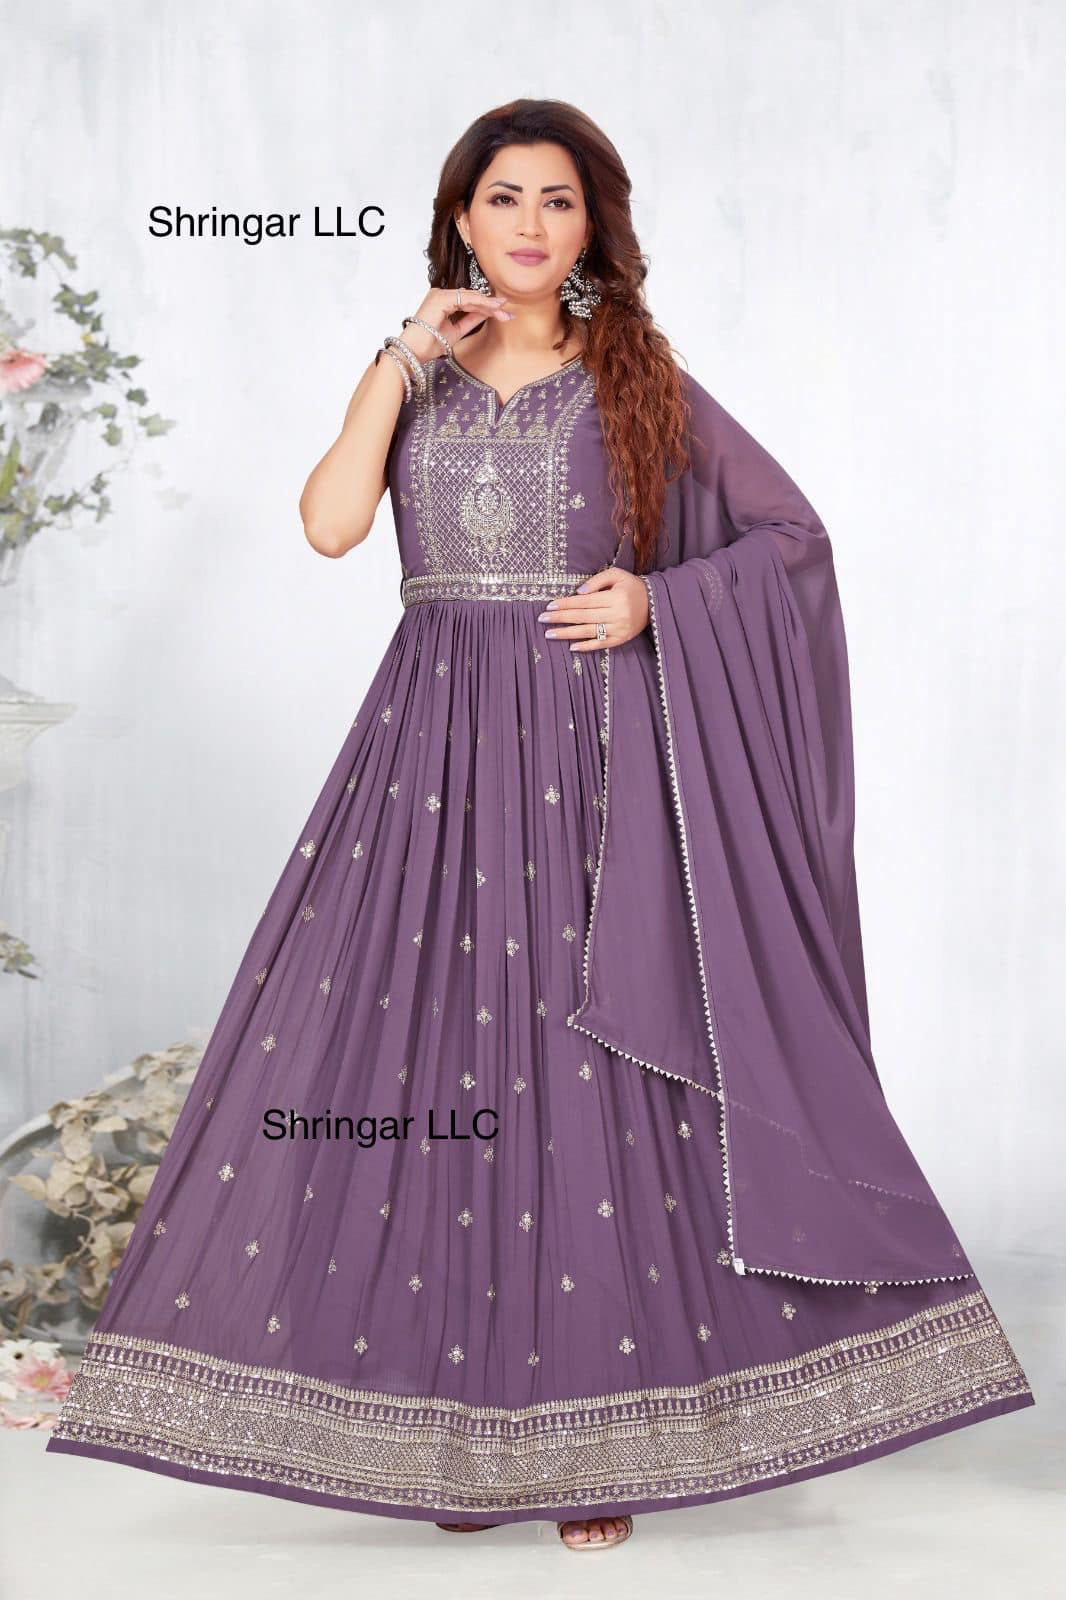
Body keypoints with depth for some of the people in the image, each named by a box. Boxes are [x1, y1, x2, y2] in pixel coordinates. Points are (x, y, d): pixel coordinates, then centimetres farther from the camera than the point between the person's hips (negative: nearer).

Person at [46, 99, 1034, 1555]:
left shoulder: (641, 382, 6)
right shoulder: (414, 379, 11)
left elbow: (794, 530, 7)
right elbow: (330, 522, -7)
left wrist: (659, 599, -7)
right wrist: (408, 354, -4)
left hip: (593, 756, -2)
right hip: (435, 750, 2)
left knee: (600, 1074, -3)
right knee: (426, 1059, -1)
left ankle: (599, 1429, 7)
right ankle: (452, 1426, 11)